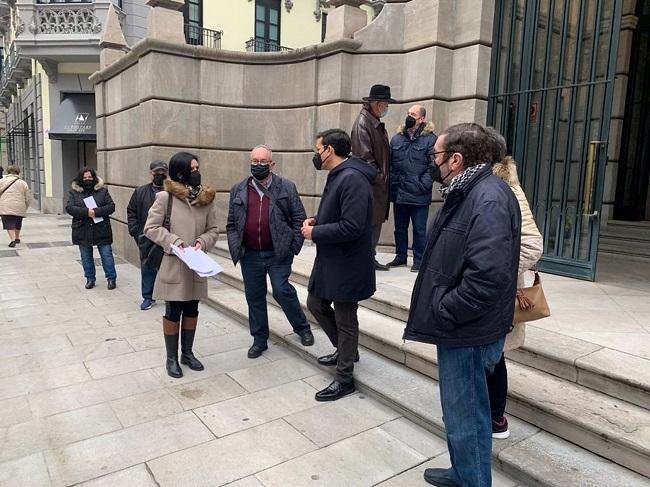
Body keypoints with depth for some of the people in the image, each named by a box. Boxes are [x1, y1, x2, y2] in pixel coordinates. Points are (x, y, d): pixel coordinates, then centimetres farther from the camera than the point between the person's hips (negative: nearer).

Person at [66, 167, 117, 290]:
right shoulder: (74, 192, 4)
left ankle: (111, 278, 13)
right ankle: (90, 279, 25)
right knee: (86, 257, 11)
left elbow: (111, 207, -5)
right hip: (82, 231, 2)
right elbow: (69, 208, -7)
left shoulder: (103, 190, 2)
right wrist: (86, 212, -21)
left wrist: (96, 212, -19)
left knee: (107, 255, 1)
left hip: (101, 230, -1)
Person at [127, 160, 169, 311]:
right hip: (146, 239, 3)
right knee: (147, 268, 11)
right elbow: (131, 211, 12)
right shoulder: (140, 192, 7)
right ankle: (148, 297, 24)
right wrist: (135, 230, 3)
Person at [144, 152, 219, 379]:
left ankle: (187, 353, 33)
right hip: (173, 264, -4)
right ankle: (171, 358, 24)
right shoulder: (165, 197, -11)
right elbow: (151, 227, -8)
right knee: (173, 312, 7)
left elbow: (213, 230, 5)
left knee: (192, 310, 16)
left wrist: (202, 242, -14)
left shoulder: (207, 198, 1)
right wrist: (174, 242, -17)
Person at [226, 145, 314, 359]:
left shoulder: (287, 187, 2)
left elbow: (299, 219, 2)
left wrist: (294, 246, -6)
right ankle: (259, 340, 25)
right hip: (250, 255, 3)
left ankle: (303, 328, 16)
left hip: (278, 253, -3)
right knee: (254, 297, 10)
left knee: (282, 291, -8)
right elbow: (231, 224, 10)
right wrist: (236, 249, -1)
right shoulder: (238, 190, 9)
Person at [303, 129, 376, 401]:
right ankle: (345, 350, 41)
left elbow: (351, 227, -30)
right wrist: (317, 220, 3)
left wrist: (315, 233, -18)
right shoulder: (338, 176, 9)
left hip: (347, 264, -10)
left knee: (345, 320, 5)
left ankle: (344, 380, 23)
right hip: (330, 260, 10)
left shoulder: (352, 179, -23)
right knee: (316, 304, 21)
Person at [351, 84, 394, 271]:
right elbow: (364, 158, -18)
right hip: (370, 185, -9)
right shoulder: (362, 124, -13)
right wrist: (378, 177, -15)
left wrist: (385, 176, 12)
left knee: (377, 222, 12)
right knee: (369, 223, -4)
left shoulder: (378, 123, 15)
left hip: (380, 184, 9)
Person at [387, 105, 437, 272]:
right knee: (400, 227, 15)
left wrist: (423, 185, -15)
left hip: (419, 196, -5)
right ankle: (400, 256, 29)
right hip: (399, 194, 5)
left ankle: (419, 260, 15)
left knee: (419, 230, 3)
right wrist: (392, 183, 1)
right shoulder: (397, 138, 10)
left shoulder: (430, 139, -4)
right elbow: (390, 163, 12)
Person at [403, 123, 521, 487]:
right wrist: (442, 310, 12)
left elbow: (488, 277, -32)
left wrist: (443, 314, -20)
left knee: (465, 419, 7)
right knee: (460, 413, 25)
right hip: (460, 328, 10)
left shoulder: (488, 200, -23)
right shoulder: (467, 193, 10)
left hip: (468, 334, -10)